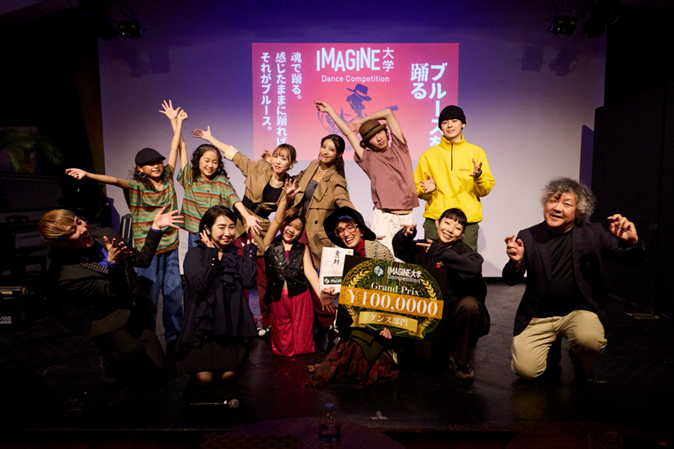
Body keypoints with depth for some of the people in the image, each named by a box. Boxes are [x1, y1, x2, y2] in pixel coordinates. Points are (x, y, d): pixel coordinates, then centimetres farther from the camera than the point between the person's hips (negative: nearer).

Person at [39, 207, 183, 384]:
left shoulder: (106, 235, -2)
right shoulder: (69, 276, -17)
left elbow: (141, 259, 5)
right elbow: (115, 293, -20)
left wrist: (155, 227, -4)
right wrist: (112, 263, -37)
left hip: (138, 316, 5)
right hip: (111, 324, -5)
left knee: (155, 369, -1)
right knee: (134, 351, -34)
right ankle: (111, 362, 3)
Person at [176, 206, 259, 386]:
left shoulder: (236, 255, 7)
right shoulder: (195, 254, -3)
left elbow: (248, 281, -11)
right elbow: (199, 284, -21)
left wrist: (249, 251, -4)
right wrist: (211, 254, -17)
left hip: (230, 324, 3)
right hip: (202, 323, -2)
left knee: (228, 375, -5)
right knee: (205, 378, -10)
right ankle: (193, 358, 23)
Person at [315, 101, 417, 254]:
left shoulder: (399, 148, 11)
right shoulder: (369, 158, 7)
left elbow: (388, 113, 8)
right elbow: (348, 132, 12)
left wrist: (362, 121, 17)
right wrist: (330, 110, 19)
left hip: (407, 218, 2)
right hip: (382, 218, -2)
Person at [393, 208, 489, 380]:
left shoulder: (464, 251, -12)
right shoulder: (424, 246, 2)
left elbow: (474, 268, -34)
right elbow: (400, 251, 16)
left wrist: (440, 252, -32)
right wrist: (405, 236, -5)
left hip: (455, 312, -3)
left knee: (469, 304, -34)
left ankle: (459, 360, -8)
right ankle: (441, 345, 14)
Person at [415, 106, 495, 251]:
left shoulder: (476, 152, 10)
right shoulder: (428, 155, 11)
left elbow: (485, 190, 7)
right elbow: (418, 191, 12)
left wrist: (479, 177, -12)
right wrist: (428, 190, -9)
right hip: (435, 221, 0)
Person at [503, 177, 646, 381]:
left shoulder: (593, 233, -1)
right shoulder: (528, 237, -3)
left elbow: (633, 259, 1)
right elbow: (511, 280, -6)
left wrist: (632, 243, -22)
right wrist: (516, 262, -30)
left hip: (578, 311, 0)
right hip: (538, 317, 1)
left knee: (590, 339, -34)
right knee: (525, 370, -15)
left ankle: (582, 364, 6)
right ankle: (552, 346, 21)